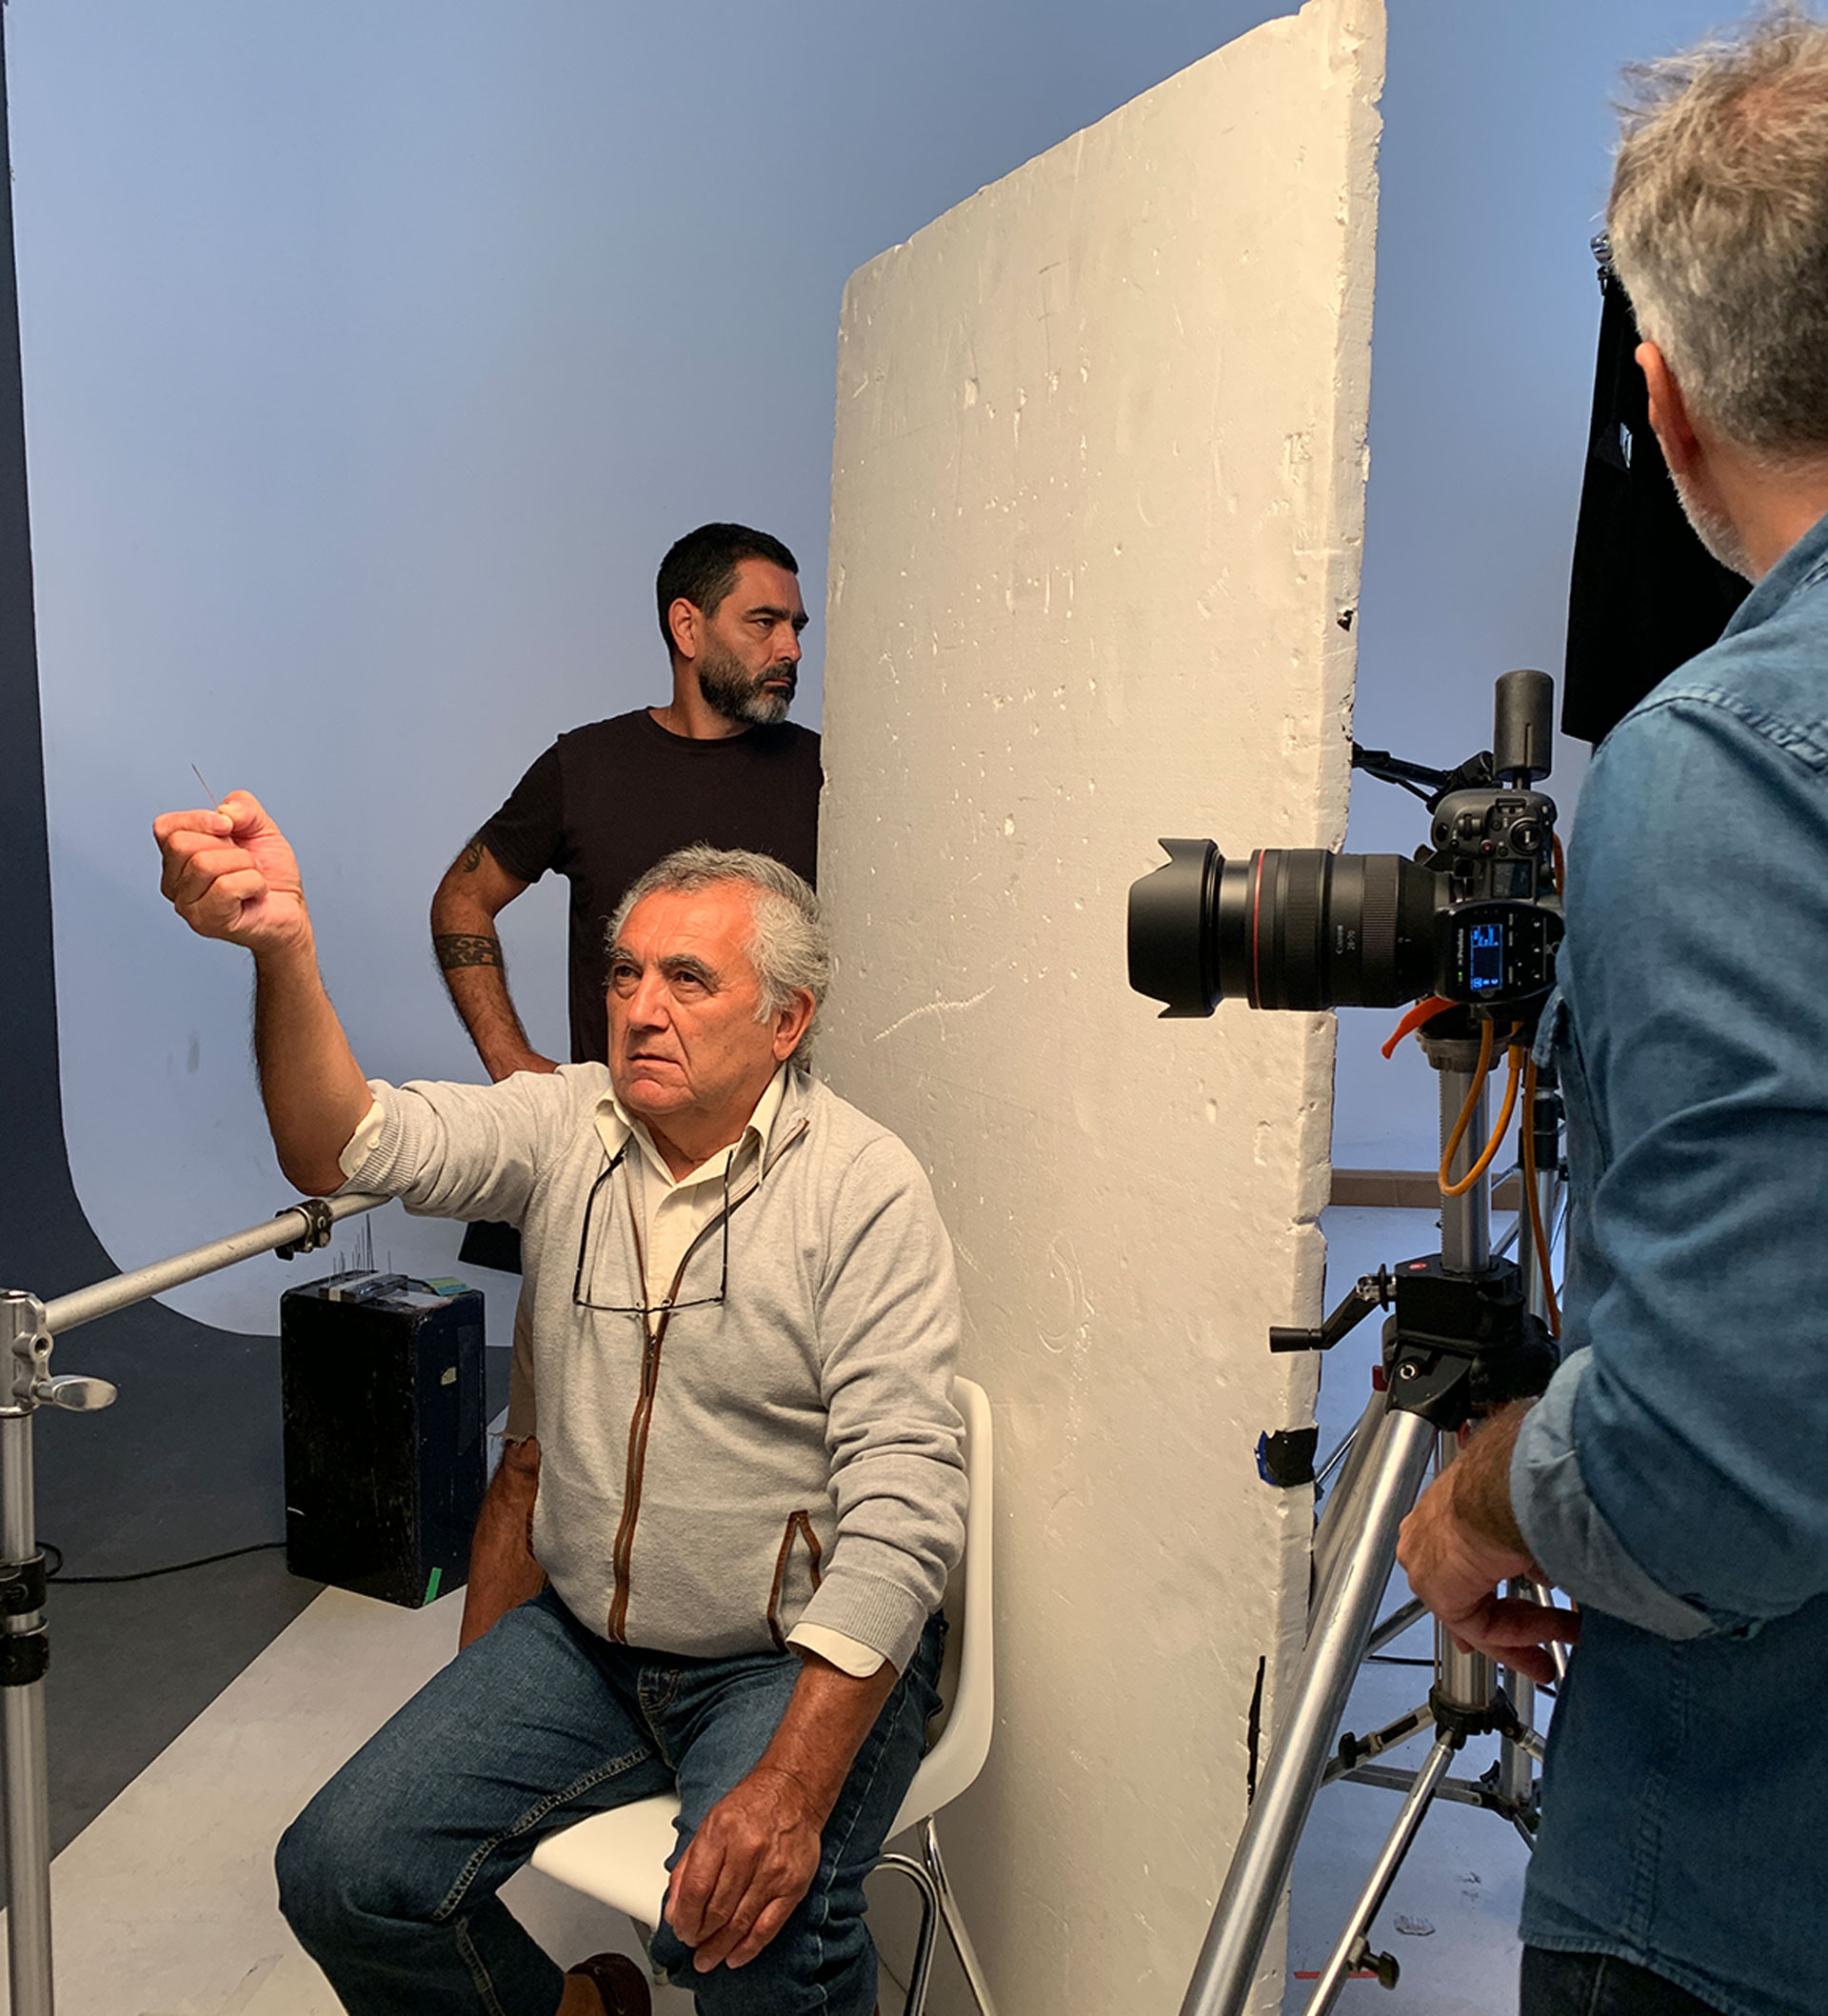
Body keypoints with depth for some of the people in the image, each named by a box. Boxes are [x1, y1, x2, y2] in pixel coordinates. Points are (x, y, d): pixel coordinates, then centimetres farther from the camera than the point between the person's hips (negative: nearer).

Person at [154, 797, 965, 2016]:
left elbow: (905, 1502, -20)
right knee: (341, 1876, -4)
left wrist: (793, 1782, -29)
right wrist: (284, 948, -34)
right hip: (588, 1638, 5)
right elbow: (349, 1147, -15)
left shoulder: (864, 1185, -14)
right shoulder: (565, 1126, 1)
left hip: (806, 1654, -5)